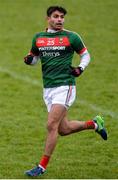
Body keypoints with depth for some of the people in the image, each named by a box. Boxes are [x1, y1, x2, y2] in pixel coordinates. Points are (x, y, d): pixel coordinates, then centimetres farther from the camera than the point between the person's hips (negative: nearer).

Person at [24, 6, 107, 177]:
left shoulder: (71, 37, -2)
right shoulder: (38, 38, 9)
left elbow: (85, 54, 10)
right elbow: (34, 57, 22)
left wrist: (80, 68, -8)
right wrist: (29, 60, -1)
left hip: (65, 86, -6)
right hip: (48, 89, 6)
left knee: (52, 125, -15)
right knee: (64, 129, 11)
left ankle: (42, 166, -6)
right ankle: (94, 124, 37)